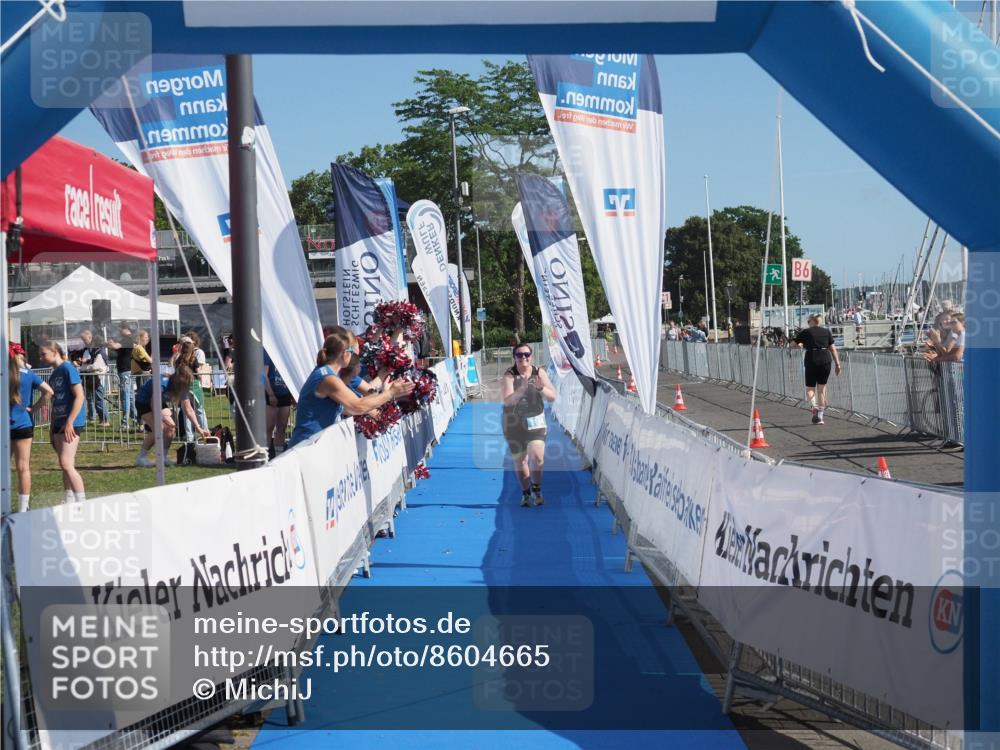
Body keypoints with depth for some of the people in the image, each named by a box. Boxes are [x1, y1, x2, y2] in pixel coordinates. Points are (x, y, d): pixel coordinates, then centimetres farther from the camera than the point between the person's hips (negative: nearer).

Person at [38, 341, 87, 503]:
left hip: (71, 423, -9)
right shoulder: (53, 375, 15)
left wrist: (69, 422, -18)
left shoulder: (68, 369, -10)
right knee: (65, 465, 9)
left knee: (66, 464, -14)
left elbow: (80, 396, -16)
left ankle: (82, 502, -11)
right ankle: (69, 501, 14)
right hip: (59, 423, 9)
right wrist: (52, 426, 17)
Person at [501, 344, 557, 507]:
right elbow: (507, 400, -21)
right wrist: (521, 390, -35)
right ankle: (525, 493, 22)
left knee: (537, 456, -16)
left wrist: (541, 388, -23)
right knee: (520, 459, 6)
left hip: (535, 421, 1)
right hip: (514, 424, -1)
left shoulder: (539, 373, -2)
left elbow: (552, 397, -5)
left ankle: (536, 488, 4)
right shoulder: (509, 375, -9)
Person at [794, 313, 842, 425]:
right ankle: (820, 416, 10)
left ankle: (815, 406, -22)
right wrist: (837, 364, 10)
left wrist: (802, 346, 27)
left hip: (811, 361, -2)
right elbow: (833, 349, 8)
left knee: (809, 388, 8)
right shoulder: (827, 332, 10)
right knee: (821, 388, 11)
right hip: (825, 360, 2)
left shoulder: (805, 332, 3)